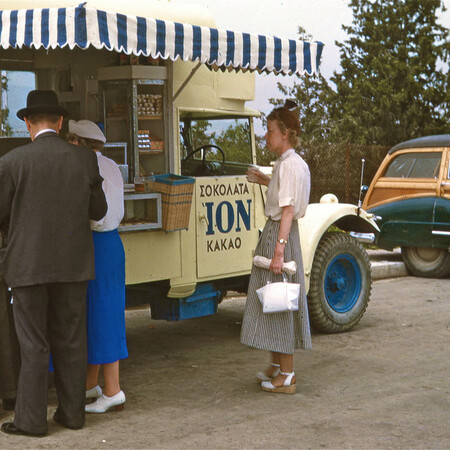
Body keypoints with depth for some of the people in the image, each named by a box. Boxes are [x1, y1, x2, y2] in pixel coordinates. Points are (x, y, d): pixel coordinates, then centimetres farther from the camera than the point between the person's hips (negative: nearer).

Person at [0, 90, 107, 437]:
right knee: (71, 340, 13)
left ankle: (31, 419, 11)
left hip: (29, 265, -3)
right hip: (74, 264, 3)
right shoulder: (85, 160, -2)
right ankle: (72, 411, 21)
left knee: (33, 344, 5)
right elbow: (98, 211, 5)